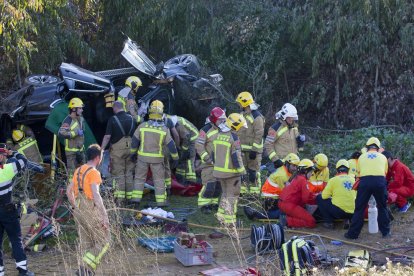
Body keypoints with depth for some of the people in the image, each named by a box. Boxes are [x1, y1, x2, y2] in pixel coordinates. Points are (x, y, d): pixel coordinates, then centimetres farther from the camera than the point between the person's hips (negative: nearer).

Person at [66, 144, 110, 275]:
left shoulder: (78, 170, 11)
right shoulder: (94, 172, -14)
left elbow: (69, 191, 18)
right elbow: (95, 195, -24)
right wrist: (104, 216, -24)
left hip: (79, 211, 8)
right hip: (91, 211, -8)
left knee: (86, 243, 15)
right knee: (103, 241, 2)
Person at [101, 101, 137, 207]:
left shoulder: (113, 119, -8)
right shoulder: (131, 118, 7)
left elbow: (107, 136, -11)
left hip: (117, 149, -4)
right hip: (131, 149, 4)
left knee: (118, 174, 0)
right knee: (130, 173, 12)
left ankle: (119, 199, -2)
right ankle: (132, 196, 15)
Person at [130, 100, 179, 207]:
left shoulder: (142, 126, -8)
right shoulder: (164, 129, -11)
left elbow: (135, 141, -1)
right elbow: (171, 145, -8)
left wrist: (133, 153, 14)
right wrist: (176, 158, 3)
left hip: (143, 157, 1)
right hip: (157, 158, -1)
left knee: (139, 178, 13)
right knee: (159, 179, 9)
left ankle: (137, 198, 12)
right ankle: (161, 201, 10)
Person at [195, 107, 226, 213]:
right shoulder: (206, 130, -12)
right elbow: (199, 145, -14)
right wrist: (207, 158, -18)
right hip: (209, 163, -7)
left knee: (219, 184, 11)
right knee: (209, 184, -11)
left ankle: (214, 202, 24)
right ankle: (203, 204, -2)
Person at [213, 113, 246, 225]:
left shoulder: (219, 135, 7)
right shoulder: (233, 137, -17)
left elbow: (214, 153, 15)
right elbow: (236, 156, -19)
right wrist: (241, 171, -13)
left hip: (219, 171, 7)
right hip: (231, 172, -7)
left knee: (225, 193, 22)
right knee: (232, 195, 1)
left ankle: (221, 215, 22)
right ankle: (229, 220, 1)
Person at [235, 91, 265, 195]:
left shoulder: (256, 116, -12)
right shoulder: (242, 115, 15)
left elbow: (259, 135, -16)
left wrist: (254, 150, -19)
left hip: (253, 149, -8)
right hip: (242, 149, 8)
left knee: (253, 172, -6)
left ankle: (255, 193, -1)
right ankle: (243, 191, 19)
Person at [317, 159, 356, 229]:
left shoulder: (333, 180, -2)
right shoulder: (353, 179, 10)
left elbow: (324, 196, -3)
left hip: (338, 211, -4)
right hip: (352, 213, 4)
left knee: (319, 198, 14)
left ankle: (328, 222, 9)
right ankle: (347, 220, 12)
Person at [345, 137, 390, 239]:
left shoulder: (362, 157, 21)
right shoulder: (383, 157, 20)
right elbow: (385, 173, 20)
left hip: (365, 181, 0)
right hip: (380, 181, 0)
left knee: (359, 208, 6)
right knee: (382, 207, 18)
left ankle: (353, 233, 7)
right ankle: (385, 232, 21)